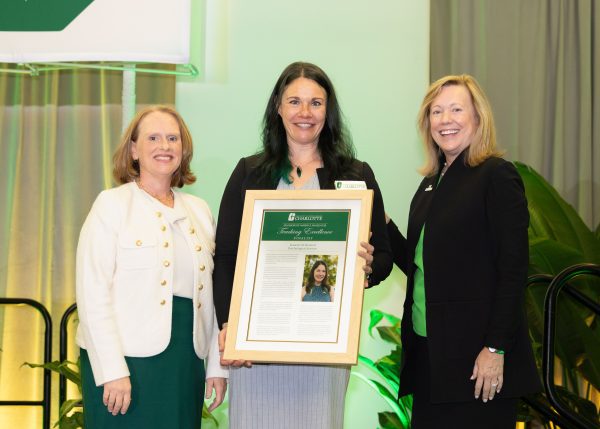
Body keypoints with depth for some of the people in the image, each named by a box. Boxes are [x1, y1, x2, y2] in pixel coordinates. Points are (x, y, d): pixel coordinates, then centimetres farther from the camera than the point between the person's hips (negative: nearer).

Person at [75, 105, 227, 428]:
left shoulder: (199, 211, 14)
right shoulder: (112, 204, -2)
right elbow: (92, 294, -9)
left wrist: (217, 365, 10)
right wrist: (113, 371, -16)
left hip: (186, 362, 5)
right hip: (127, 358, -4)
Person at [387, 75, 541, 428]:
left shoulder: (498, 176, -7)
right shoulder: (431, 183, 16)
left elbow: (513, 269, -13)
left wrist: (495, 348, -18)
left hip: (476, 356, -7)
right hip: (429, 351, 7)